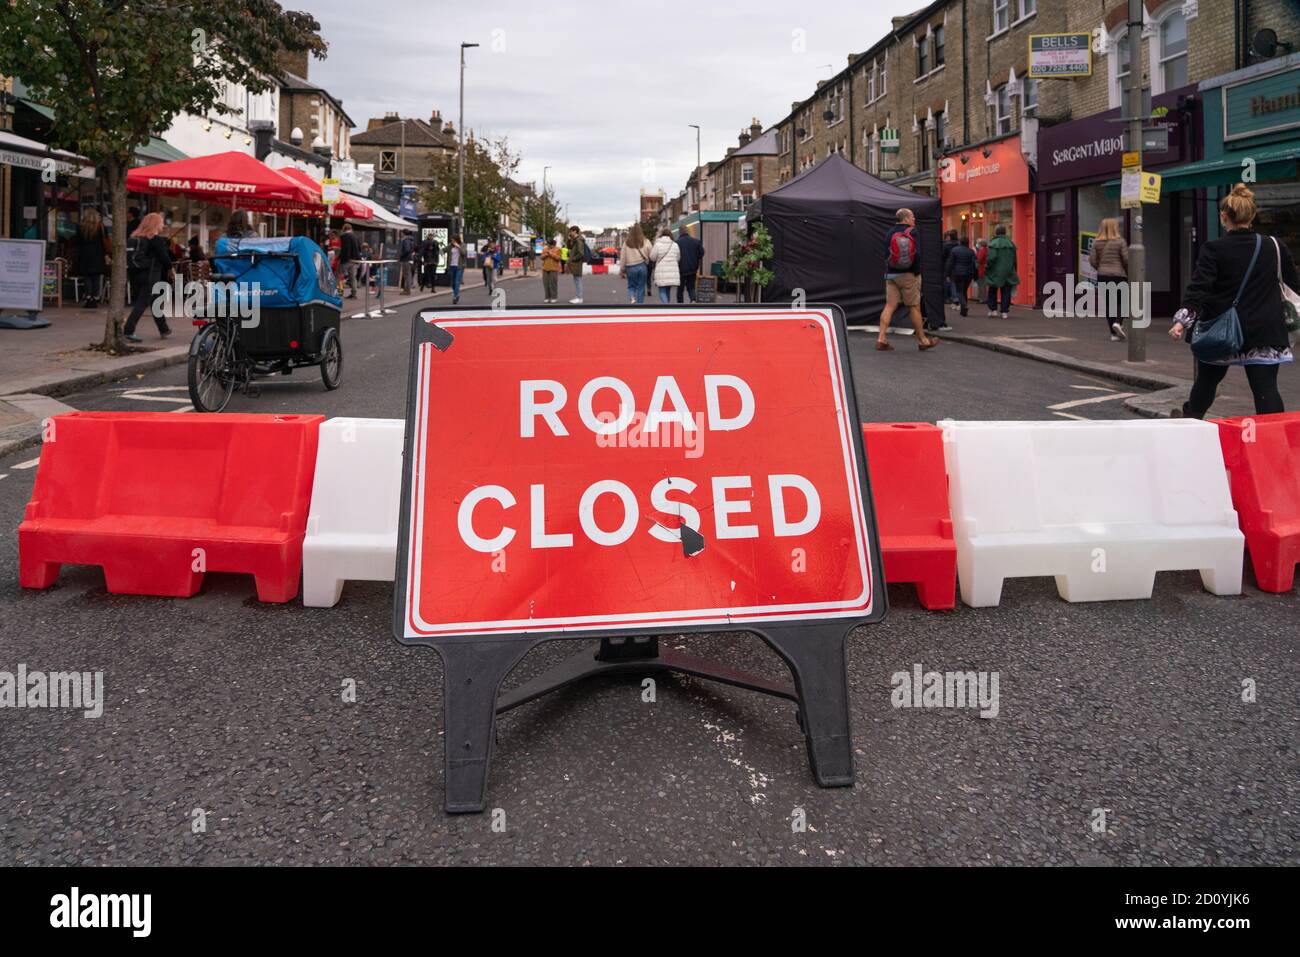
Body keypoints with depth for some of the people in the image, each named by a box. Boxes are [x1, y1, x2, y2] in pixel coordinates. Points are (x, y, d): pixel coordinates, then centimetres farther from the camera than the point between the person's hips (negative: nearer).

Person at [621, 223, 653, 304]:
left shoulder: (626, 242, -2)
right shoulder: (646, 242, -3)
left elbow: (623, 257, 1)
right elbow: (651, 255, -2)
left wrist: (623, 270, 8)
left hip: (630, 268, 0)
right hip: (642, 266, 0)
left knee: (631, 286, 13)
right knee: (640, 288, 8)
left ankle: (632, 299, -13)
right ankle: (639, 304, 9)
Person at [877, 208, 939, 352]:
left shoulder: (890, 232, 7)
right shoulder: (912, 232, -7)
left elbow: (886, 255, 7)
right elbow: (917, 254, -14)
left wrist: (888, 270, 12)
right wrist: (917, 273, -7)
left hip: (891, 274, 4)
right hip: (908, 275, -4)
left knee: (890, 306, 3)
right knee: (914, 307, 3)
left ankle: (881, 339, -6)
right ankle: (922, 340, 12)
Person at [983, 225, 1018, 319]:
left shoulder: (993, 244, -12)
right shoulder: (1011, 244, 6)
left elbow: (991, 258, -21)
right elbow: (1014, 259, 11)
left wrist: (987, 268, -7)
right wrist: (1013, 270, 19)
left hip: (995, 272, -4)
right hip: (1008, 272, 4)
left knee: (992, 291, 13)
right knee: (1006, 292, 6)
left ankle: (993, 309, 11)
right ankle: (1005, 311, 3)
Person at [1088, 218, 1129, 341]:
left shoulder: (1096, 243, 3)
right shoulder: (1120, 241, -7)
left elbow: (1092, 260, 1)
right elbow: (1126, 260, -8)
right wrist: (1128, 272, 8)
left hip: (1102, 276, 3)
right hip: (1119, 275, -3)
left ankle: (1114, 333, 7)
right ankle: (1118, 323, -15)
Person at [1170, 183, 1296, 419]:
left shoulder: (1214, 250, -8)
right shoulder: (1274, 247, 2)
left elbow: (1198, 288, -19)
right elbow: (1293, 283, 13)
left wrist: (1183, 320, -21)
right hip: (1264, 333, 1)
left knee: (1207, 379, 19)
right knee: (1265, 388, -2)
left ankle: (1190, 419, 36)